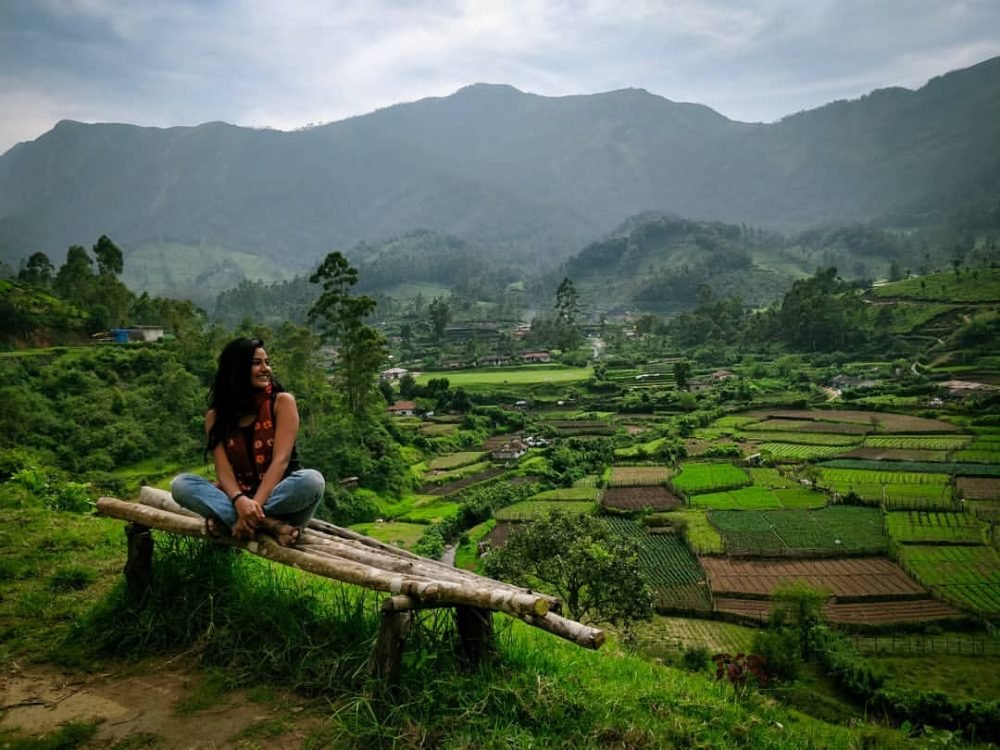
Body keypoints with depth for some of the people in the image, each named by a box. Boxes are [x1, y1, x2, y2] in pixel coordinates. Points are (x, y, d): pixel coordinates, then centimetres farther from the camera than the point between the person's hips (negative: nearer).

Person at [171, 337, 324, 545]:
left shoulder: (282, 402, -4)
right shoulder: (215, 416, 4)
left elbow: (281, 460, -15)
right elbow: (223, 468, -9)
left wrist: (256, 504, -29)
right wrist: (239, 501, -32)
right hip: (238, 498, 3)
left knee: (312, 480, -33)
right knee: (180, 484, -20)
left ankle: (228, 520, -28)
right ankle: (268, 523, -33)